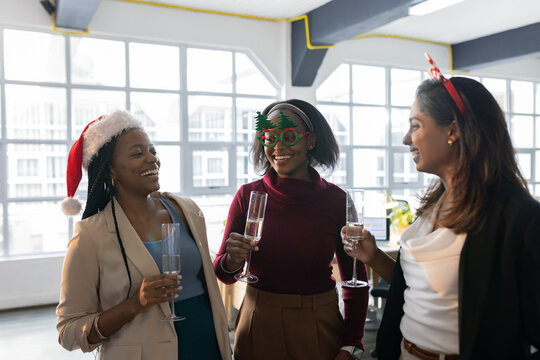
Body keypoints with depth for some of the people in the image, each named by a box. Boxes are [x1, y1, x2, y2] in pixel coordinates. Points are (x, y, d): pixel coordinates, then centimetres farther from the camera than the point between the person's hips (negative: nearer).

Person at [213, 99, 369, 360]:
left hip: (319, 327, 0)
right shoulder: (248, 196, -6)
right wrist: (232, 261, -22)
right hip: (258, 326, 1)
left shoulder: (336, 200, -8)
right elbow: (223, 274, 0)